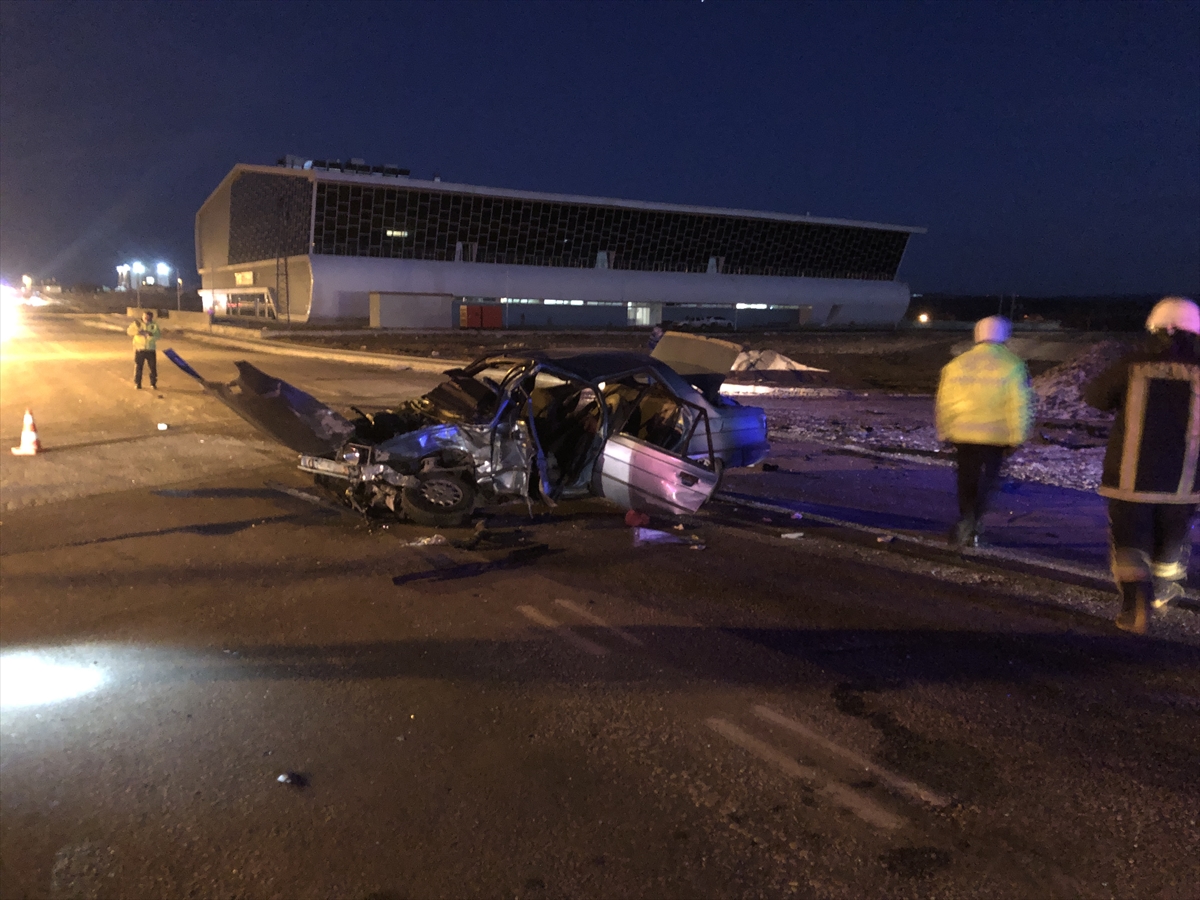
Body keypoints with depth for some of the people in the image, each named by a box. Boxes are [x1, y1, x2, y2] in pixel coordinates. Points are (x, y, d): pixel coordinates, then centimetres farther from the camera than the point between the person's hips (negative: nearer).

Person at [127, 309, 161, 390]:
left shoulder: (154, 325, 4)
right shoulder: (137, 324, 2)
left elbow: (159, 335, -6)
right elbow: (129, 331, -7)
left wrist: (152, 334, -25)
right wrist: (138, 331, -24)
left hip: (151, 350, 1)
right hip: (139, 349, -1)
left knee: (153, 367, 3)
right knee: (138, 367, 0)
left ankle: (153, 383, 16)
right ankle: (137, 384, 10)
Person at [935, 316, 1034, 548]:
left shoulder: (956, 364, 5)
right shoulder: (1012, 365, -5)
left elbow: (943, 402, 8)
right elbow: (1020, 404, -8)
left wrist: (945, 431, 18)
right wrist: (1016, 438, -1)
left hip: (962, 434, 3)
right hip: (994, 436, -3)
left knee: (966, 480, 16)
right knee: (985, 481, 4)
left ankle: (967, 525, 21)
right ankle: (971, 529, -7)